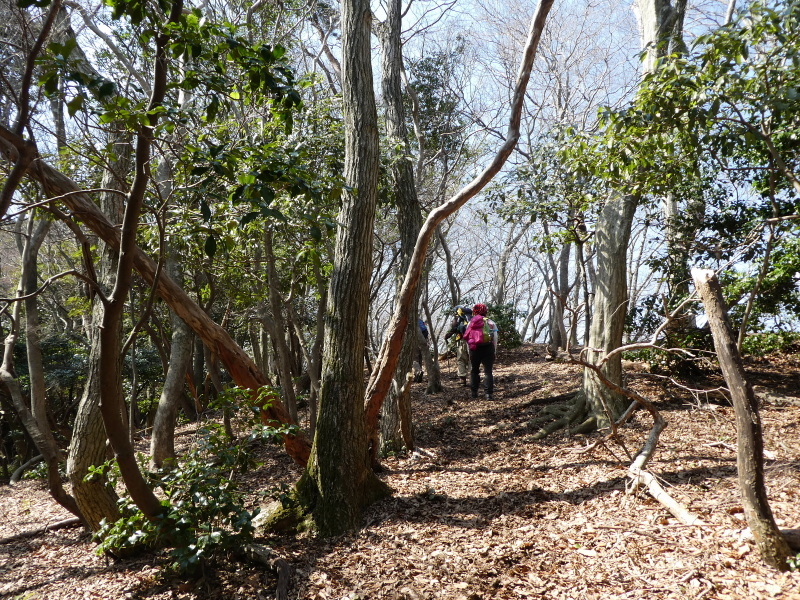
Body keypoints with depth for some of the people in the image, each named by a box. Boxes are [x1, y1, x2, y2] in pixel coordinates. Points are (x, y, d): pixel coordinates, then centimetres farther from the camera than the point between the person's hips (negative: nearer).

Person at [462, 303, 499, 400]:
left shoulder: (470, 323, 10)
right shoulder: (490, 322, 5)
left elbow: (467, 338, 7)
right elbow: (495, 338, 0)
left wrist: (469, 351, 12)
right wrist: (495, 350, 5)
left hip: (474, 348, 2)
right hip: (488, 347, -2)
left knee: (474, 370, 15)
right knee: (488, 371, -2)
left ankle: (474, 392, 19)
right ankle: (489, 393, -8)